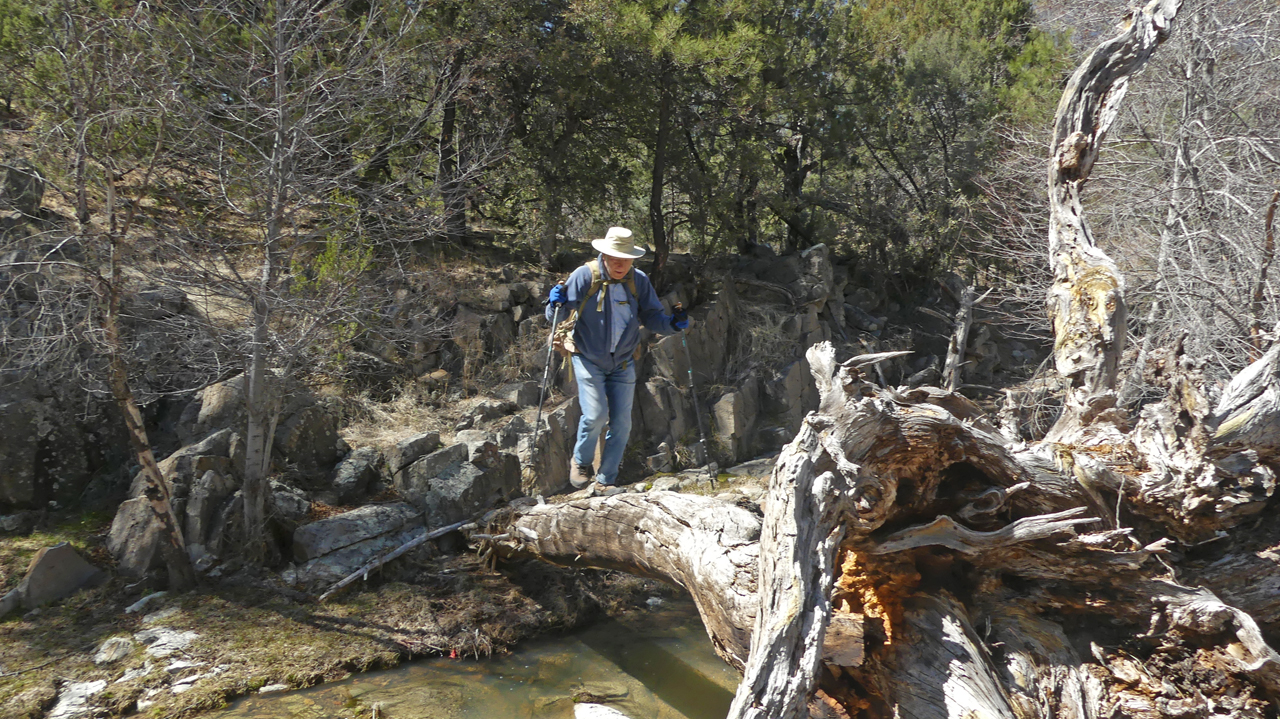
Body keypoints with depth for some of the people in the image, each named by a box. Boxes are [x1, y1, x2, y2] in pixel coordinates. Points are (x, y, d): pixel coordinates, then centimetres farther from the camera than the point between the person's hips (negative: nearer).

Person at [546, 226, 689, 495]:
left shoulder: (639, 281, -4)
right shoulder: (584, 276, -12)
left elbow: (651, 316, 2)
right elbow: (558, 318, -9)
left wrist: (672, 324, -17)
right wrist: (556, 305, -31)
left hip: (623, 364, 3)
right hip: (589, 360, -3)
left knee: (621, 424, 2)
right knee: (595, 415, -16)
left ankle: (605, 481, 17)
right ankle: (580, 462, 14)